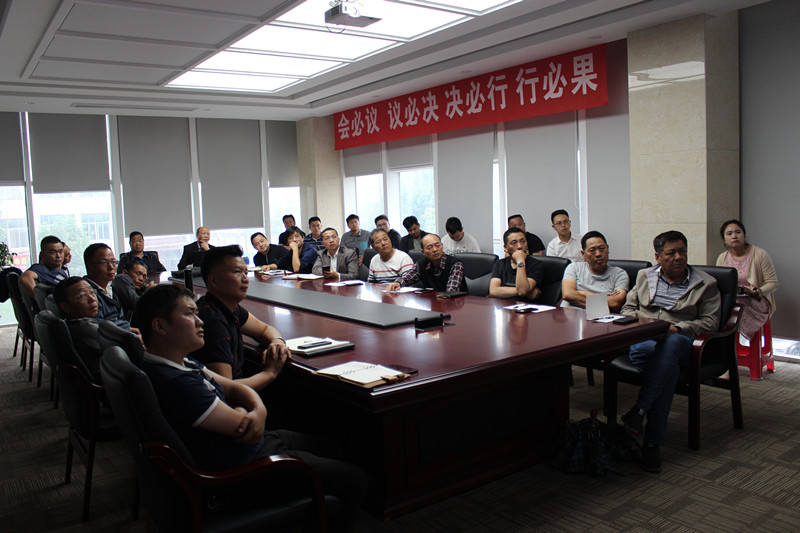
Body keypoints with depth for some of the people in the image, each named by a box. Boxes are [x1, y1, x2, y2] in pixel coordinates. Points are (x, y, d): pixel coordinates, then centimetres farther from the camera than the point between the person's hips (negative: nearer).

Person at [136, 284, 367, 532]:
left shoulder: (182, 361, 4)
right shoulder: (176, 382, -31)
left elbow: (233, 387, 7)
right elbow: (239, 425, -27)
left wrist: (259, 411, -15)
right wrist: (242, 413, -2)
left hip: (253, 443, 10)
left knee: (331, 450, 24)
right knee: (354, 480, -2)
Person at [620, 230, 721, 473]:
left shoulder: (706, 284, 14)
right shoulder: (644, 276, 22)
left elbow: (710, 322, 5)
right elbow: (627, 308, 21)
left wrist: (678, 328, -13)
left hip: (680, 339, -1)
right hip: (642, 338, 1)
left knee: (670, 344, -42)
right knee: (669, 366, -37)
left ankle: (639, 410, -41)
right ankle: (653, 442, -37)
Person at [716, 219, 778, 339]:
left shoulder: (760, 254, -1)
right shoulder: (722, 258, 11)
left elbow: (773, 283, 0)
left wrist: (758, 291, -19)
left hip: (756, 301, -3)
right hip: (729, 299, 3)